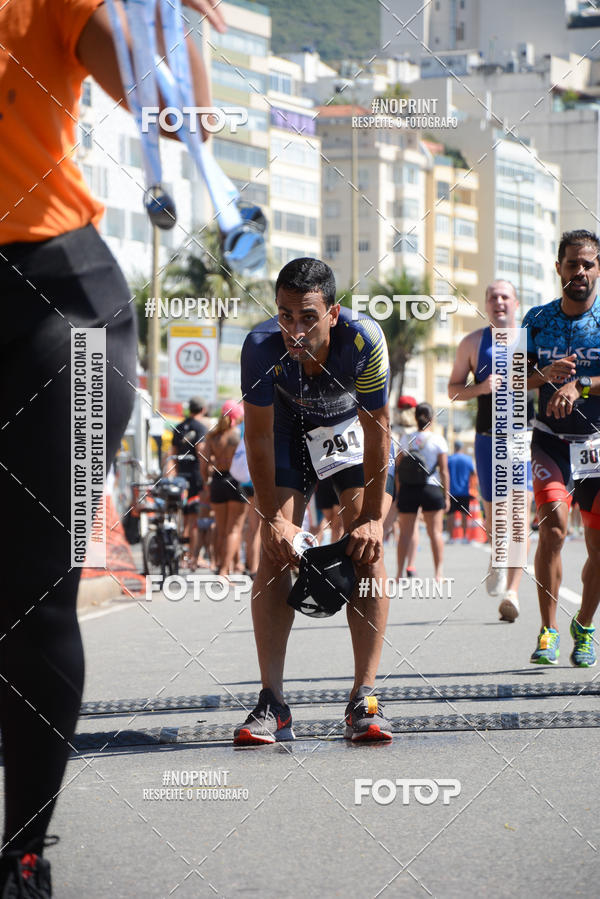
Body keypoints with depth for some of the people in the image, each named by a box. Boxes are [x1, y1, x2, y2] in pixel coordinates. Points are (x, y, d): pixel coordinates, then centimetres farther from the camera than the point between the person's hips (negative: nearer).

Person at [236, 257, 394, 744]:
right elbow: (259, 436, -20)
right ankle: (273, 705, -10)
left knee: (367, 548, -14)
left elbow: (377, 430, -24)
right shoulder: (262, 347, -33)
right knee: (275, 550, -11)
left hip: (354, 425, -1)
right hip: (290, 426, 1)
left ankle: (365, 700, -13)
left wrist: (373, 517, -22)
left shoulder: (364, 340, -36)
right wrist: (272, 518, -20)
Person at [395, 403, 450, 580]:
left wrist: (398, 493, 10)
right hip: (431, 489, -2)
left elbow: (398, 468, 3)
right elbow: (444, 471, -5)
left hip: (407, 490, 2)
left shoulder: (406, 439, 2)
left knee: (405, 532, 7)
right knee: (435, 531, 4)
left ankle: (400, 572, 7)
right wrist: (446, 495, 1)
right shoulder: (438, 440, -4)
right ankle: (438, 572, 2)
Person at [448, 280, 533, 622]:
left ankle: (512, 591, -17)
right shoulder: (472, 343, 7)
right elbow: (453, 389, 10)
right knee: (493, 513, 5)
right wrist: (481, 387, -10)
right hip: (488, 437, 2)